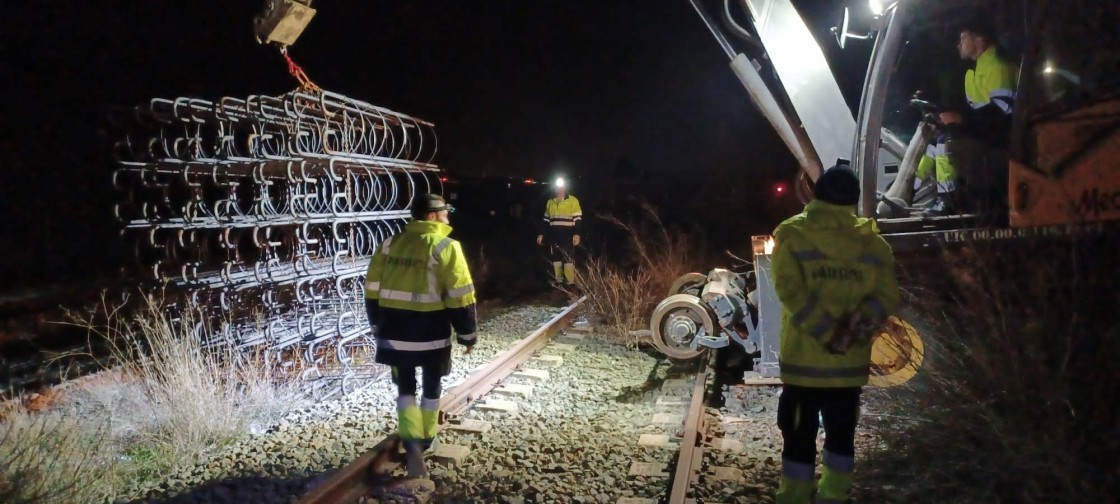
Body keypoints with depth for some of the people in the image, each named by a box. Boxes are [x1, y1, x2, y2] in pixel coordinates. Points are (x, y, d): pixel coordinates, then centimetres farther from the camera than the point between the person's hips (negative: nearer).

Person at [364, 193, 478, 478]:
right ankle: (426, 439, 32)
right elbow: (461, 298, -12)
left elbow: (373, 292, 9)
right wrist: (468, 335, -2)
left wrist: (377, 327, 21)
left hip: (395, 331, 4)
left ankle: (412, 443, -1)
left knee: (405, 388, 13)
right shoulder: (445, 248, -10)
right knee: (431, 387, 17)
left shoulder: (389, 245, 5)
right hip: (431, 333, -3)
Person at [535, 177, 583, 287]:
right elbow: (546, 220, 20)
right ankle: (559, 281, 19)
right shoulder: (550, 202, 14)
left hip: (567, 235, -6)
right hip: (554, 235, 6)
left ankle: (570, 282, -3)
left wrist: (576, 234, -17)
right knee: (555, 258, 9)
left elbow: (578, 219, -8)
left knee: (568, 258, -7)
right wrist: (542, 234, 16)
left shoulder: (572, 200, -3)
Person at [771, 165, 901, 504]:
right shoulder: (873, 242, 4)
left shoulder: (792, 235, -6)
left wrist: (828, 333, -15)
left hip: (803, 361, -3)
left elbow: (791, 291, -17)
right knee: (841, 435, 17)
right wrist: (858, 325, -14)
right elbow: (887, 296, -5)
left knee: (799, 437, 6)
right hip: (850, 363, 3)